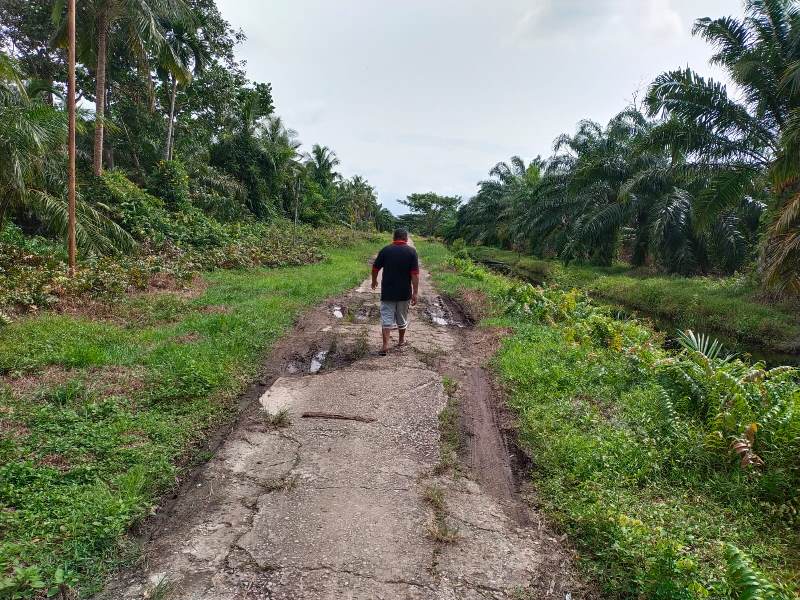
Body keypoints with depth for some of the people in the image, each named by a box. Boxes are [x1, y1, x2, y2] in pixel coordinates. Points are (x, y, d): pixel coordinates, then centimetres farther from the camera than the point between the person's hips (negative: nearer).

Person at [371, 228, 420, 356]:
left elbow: (375, 268, 4)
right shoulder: (411, 251, -7)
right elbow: (415, 274, -12)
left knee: (386, 317, 1)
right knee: (402, 317, 16)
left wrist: (374, 281, 22)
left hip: (387, 292, 0)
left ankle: (385, 344, -10)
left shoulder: (385, 250, -3)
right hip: (404, 292, 0)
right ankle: (401, 340, 32)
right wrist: (415, 293, -9)